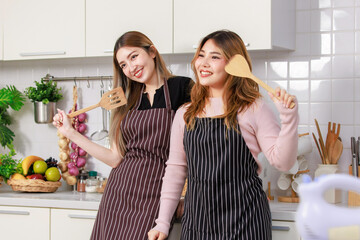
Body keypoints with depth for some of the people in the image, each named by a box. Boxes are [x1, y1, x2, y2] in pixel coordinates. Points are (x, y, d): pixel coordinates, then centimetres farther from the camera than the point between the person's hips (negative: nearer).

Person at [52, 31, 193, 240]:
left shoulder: (182, 88, -1)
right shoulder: (128, 103, 14)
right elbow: (115, 158, 11)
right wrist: (71, 133, 13)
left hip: (154, 197, -5)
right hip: (118, 192, 5)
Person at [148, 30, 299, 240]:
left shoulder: (254, 109, -3)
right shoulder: (185, 115, 9)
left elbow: (283, 162, -7)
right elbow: (176, 170, 12)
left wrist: (289, 118, -20)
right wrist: (163, 222, 9)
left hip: (242, 222, -3)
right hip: (197, 220, 4)